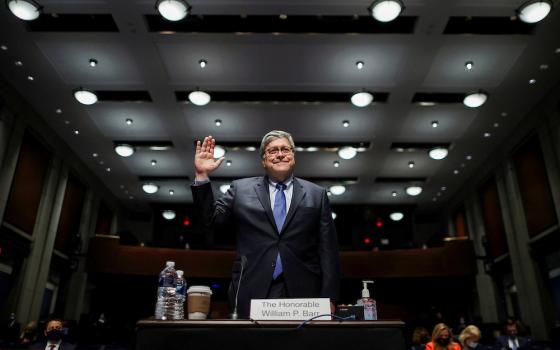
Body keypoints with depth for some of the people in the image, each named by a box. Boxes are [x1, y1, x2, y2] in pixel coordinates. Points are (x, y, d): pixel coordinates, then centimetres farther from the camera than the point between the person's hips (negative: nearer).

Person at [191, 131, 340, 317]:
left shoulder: (317, 194, 8)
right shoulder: (241, 189, 10)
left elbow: (328, 250, 5)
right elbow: (211, 217, 6)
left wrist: (328, 297, -1)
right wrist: (202, 176, -6)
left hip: (302, 294, 0)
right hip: (251, 294, 0)